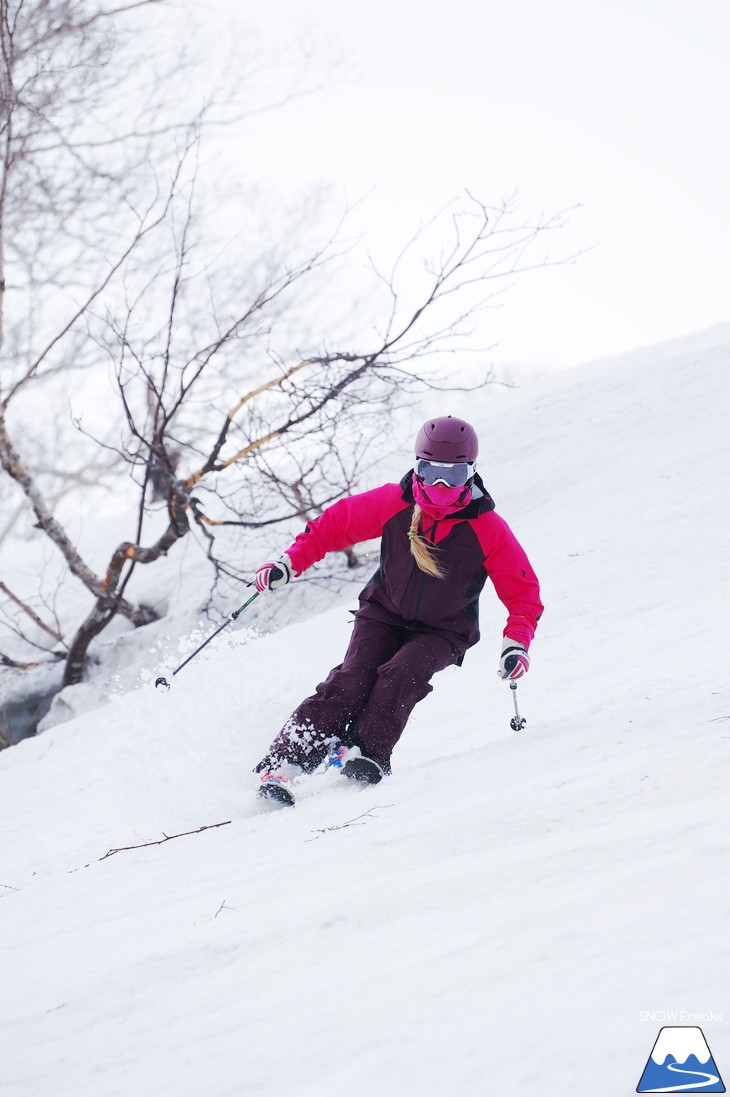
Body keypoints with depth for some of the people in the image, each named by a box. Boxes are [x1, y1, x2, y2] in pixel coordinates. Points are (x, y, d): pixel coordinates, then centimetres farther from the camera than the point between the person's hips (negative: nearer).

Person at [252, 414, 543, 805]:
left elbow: (523, 593, -9)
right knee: (351, 682, -21)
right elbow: (335, 524, 0)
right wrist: (290, 562, -10)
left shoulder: (488, 529, -17)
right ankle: (283, 762, -26)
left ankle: (366, 753, -30)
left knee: (401, 675, -31)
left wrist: (516, 644, -23)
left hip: (443, 630, 0)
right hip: (384, 614, 0)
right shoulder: (392, 504, -14)